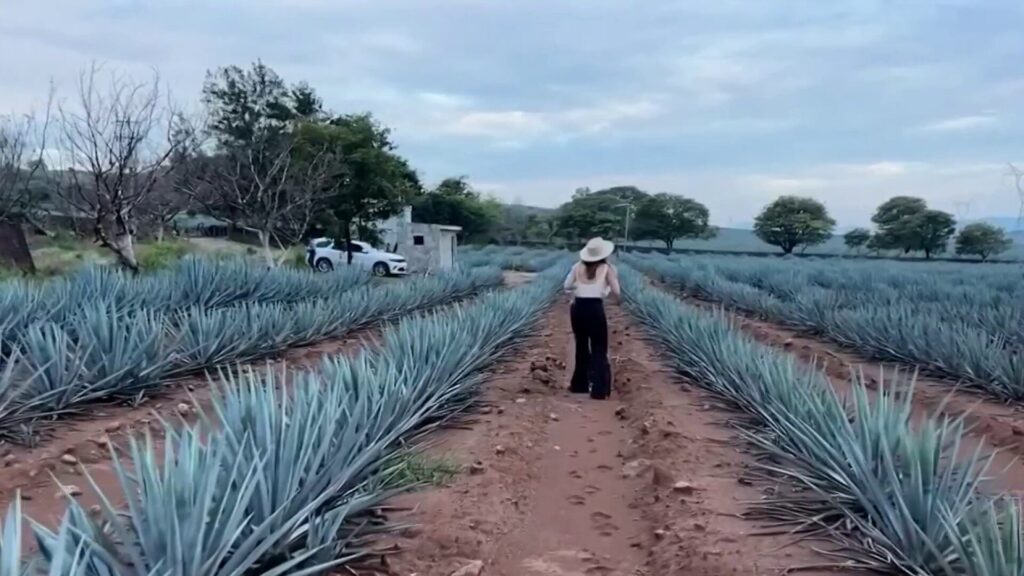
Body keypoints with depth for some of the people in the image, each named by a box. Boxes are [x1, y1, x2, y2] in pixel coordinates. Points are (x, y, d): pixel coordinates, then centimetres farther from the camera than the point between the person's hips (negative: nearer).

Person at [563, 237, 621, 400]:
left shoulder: (578, 267, 5)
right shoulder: (607, 268, -2)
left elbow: (567, 286, 8)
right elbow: (616, 293, -2)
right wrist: (614, 280, 16)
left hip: (578, 308, 4)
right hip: (595, 309, -4)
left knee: (581, 346, 19)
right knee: (599, 349, 4)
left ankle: (580, 384, 29)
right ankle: (599, 389, -1)